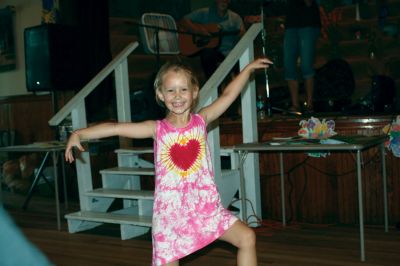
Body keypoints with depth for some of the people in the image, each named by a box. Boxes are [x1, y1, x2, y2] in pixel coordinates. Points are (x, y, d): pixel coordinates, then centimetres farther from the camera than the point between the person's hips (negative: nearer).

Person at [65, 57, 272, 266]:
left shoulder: (201, 121, 1)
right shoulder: (158, 129, -5)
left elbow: (227, 96, 1)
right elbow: (115, 127, -9)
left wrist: (248, 68, 1)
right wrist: (79, 134, -14)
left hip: (205, 204, 2)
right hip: (170, 210, -2)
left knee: (247, 238, -4)